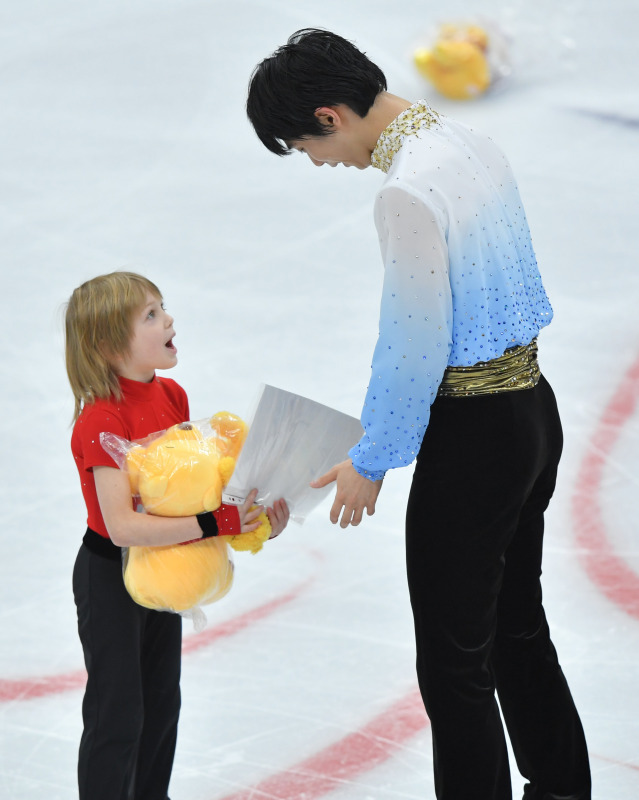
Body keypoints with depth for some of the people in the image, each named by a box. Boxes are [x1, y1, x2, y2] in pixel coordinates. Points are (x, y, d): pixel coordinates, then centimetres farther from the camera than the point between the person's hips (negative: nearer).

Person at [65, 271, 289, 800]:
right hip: (110, 577, -8)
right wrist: (213, 523, -34)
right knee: (117, 715, 1)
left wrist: (253, 503, -6)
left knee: (162, 701, 21)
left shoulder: (172, 396, -2)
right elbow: (122, 526, -33)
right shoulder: (101, 419, -28)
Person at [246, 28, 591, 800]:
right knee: (517, 627, 23)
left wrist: (370, 463, -8)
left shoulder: (407, 192, -23)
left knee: (454, 661, 2)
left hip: (473, 435, -10)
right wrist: (381, 426, 19)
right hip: (532, 408, 10)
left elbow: (415, 350, -20)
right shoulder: (471, 143, 6)